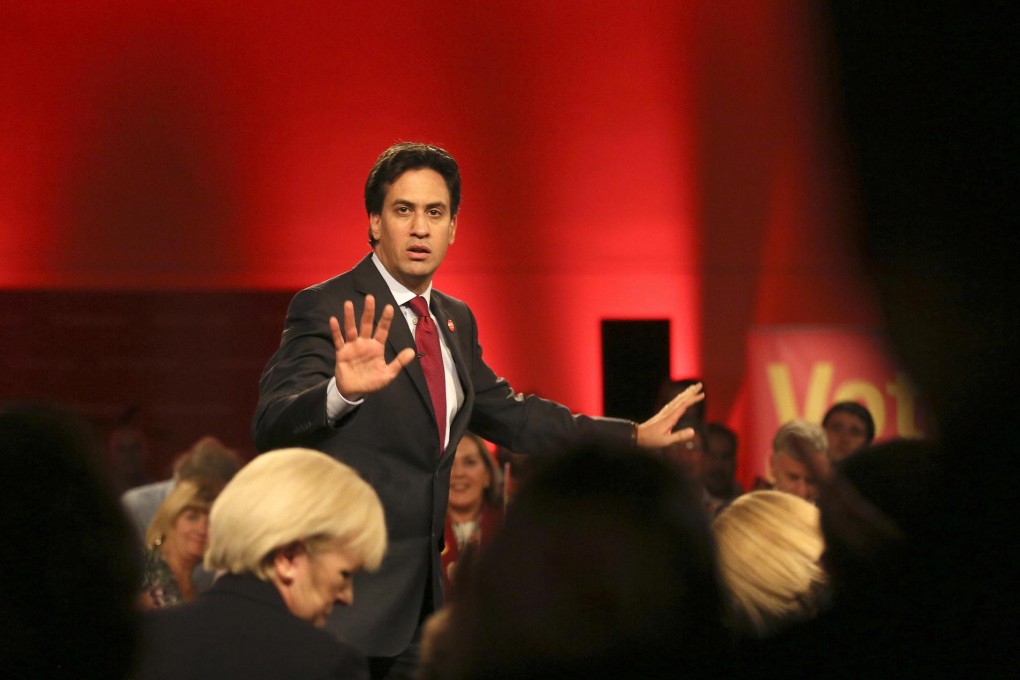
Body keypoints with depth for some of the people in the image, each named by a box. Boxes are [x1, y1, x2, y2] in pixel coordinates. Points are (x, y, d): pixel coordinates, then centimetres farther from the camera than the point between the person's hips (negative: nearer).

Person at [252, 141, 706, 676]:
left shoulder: (455, 321, 13)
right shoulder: (326, 310, -11)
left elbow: (508, 415, 25)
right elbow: (271, 426, -24)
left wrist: (634, 436, 22)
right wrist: (342, 392, -45)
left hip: (419, 594, 7)